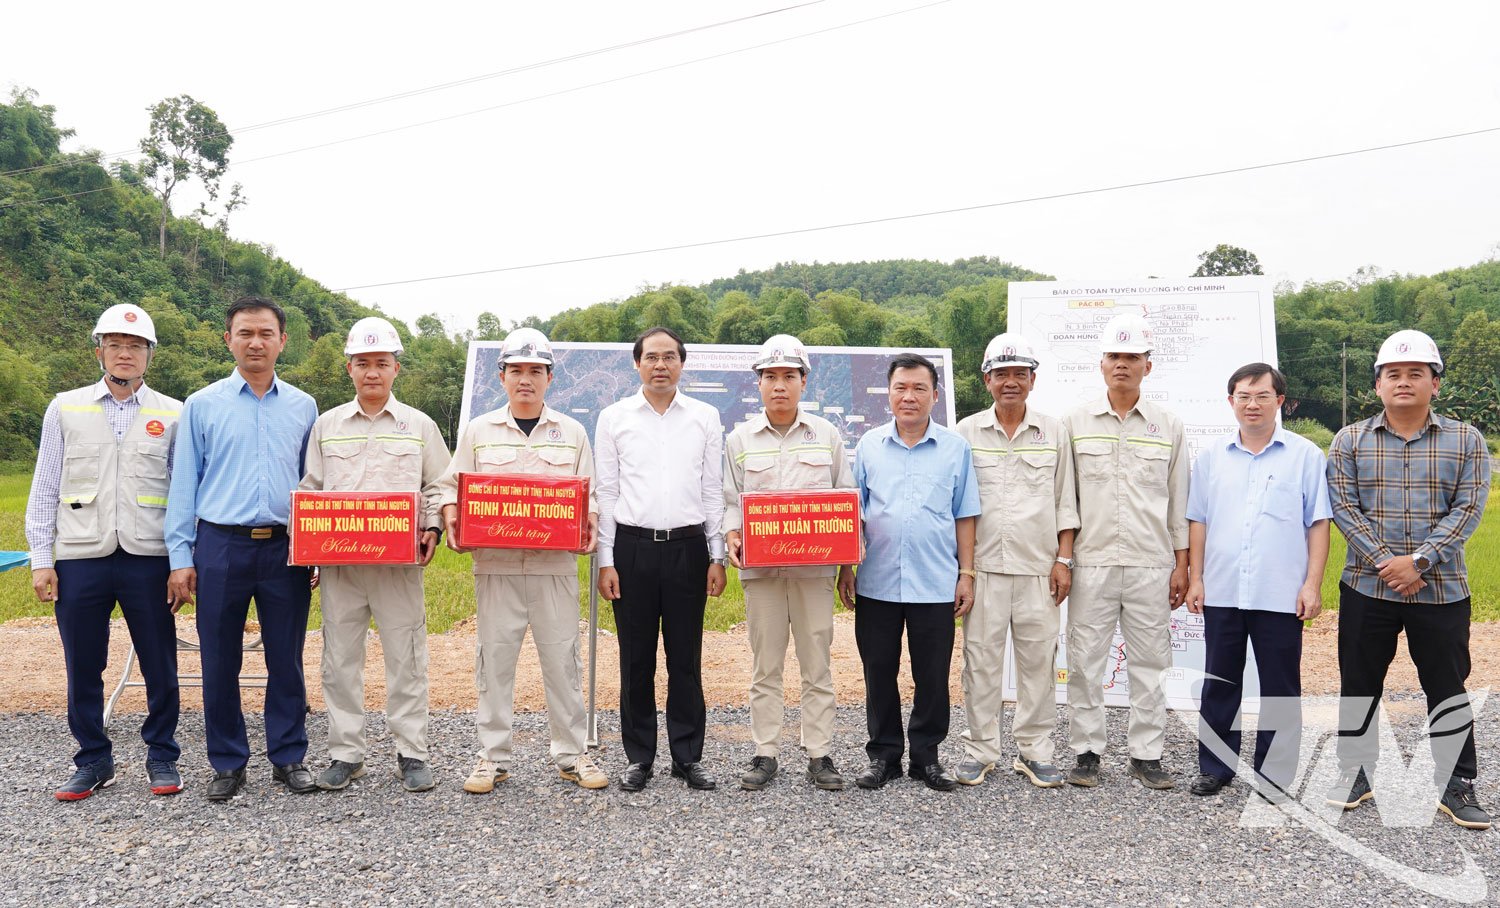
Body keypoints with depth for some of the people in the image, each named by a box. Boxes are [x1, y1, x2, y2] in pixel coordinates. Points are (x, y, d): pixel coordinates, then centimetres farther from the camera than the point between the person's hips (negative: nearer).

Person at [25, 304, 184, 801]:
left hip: (149, 558, -1)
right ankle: (93, 761, 24)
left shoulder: (172, 414, 5)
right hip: (79, 558, 1)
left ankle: (162, 757, 21)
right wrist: (41, 559, 2)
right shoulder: (65, 408, 8)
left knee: (160, 667, 5)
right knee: (83, 670, 8)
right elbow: (45, 489, 9)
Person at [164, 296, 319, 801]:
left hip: (286, 549, 1)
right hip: (221, 547, -1)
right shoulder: (202, 405, 5)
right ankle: (228, 762, 20)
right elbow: (183, 484, 5)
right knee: (220, 661, 6)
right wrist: (180, 557, -1)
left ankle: (289, 757, 19)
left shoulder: (303, 407, 9)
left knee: (287, 659, 6)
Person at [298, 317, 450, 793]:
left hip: (400, 560, -2)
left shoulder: (420, 425, 7)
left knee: (406, 659, 2)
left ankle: (412, 753, 12)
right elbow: (310, 491, 14)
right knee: (340, 659, 7)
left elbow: (438, 487, 11)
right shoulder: (327, 425, 11)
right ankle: (345, 753, 19)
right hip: (338, 559, 2)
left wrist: (432, 529, -6)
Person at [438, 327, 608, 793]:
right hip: (495, 562, 0)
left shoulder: (572, 432, 11)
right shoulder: (478, 430, 10)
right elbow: (451, 487, 11)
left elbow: (589, 495, 11)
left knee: (561, 659, 3)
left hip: (555, 562, 0)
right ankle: (493, 758, 16)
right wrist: (452, 520, -8)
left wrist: (589, 527, -9)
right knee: (494, 659, 4)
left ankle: (573, 755, 15)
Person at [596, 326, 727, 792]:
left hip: (688, 548, 0)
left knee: (686, 658, 6)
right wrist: (606, 560, -1)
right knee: (636, 659, 5)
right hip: (632, 547, 0)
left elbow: (713, 491, 9)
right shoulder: (614, 417, 6)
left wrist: (717, 556, 3)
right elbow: (606, 492, 5)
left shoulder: (705, 418, 8)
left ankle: (688, 756, 17)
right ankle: (639, 757, 18)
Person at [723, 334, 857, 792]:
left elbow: (847, 496, 10)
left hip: (814, 565, 0)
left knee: (817, 663, 4)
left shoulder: (826, 435, 8)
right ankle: (765, 754, 16)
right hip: (760, 566, 0)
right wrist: (732, 539, -9)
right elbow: (730, 500, 9)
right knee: (765, 665, 6)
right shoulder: (740, 439, 8)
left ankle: (820, 755, 14)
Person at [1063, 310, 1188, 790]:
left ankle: (1147, 754, 17)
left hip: (1151, 564, 1)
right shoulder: (1076, 422, 4)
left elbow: (1179, 500, 9)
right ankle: (1086, 751, 14)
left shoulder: (1169, 426, 7)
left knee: (1149, 661, 6)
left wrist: (1181, 564, 6)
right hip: (1092, 562, 0)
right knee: (1085, 659, 3)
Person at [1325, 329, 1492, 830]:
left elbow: (1468, 509, -5)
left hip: (1442, 590, 0)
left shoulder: (1466, 441, 2)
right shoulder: (1350, 441, 3)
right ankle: (1356, 774, 23)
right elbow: (1343, 507, -4)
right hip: (1366, 587, 1)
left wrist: (1418, 562, -16)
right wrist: (1385, 562, -15)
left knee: (1448, 688, 7)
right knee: (1359, 685, 9)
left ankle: (1457, 786, 21)